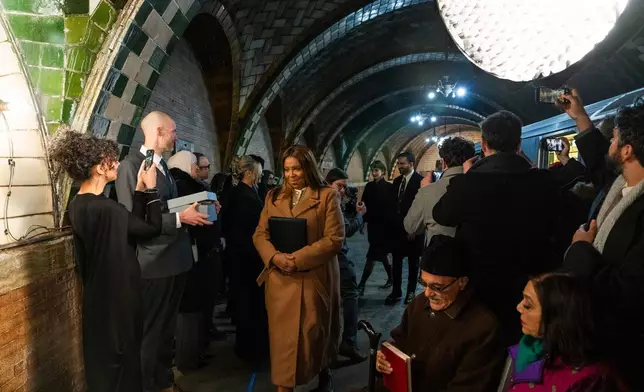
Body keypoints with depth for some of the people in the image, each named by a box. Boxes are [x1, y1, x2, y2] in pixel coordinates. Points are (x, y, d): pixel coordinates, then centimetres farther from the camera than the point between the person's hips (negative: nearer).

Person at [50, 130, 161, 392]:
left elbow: (132, 224, 3)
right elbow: (152, 228, -16)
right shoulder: (105, 209, -27)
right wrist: (150, 188, -9)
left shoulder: (79, 205, 3)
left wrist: (139, 189, -1)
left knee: (105, 361, 24)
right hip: (116, 298, -9)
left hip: (101, 295, 9)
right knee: (119, 360, 9)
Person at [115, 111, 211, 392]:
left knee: (167, 329, 22)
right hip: (153, 263, -9)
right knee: (149, 332, 6)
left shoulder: (163, 164, 13)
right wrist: (180, 218, -23)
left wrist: (195, 211, 3)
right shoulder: (131, 165, -16)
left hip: (174, 259, 9)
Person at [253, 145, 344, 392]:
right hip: (280, 278, 3)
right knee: (282, 335, 5)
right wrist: (275, 257, -13)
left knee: (315, 333, 12)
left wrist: (298, 259, -18)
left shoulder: (327, 196, -4)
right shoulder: (274, 196, 10)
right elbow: (260, 234, 7)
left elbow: (334, 239, -11)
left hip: (314, 278, -3)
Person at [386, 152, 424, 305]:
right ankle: (396, 292, 15)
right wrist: (392, 222, 6)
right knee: (396, 261, 7)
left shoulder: (419, 180, -11)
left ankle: (411, 291, 20)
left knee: (413, 262, 9)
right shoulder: (397, 181, 10)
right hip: (397, 228, 6)